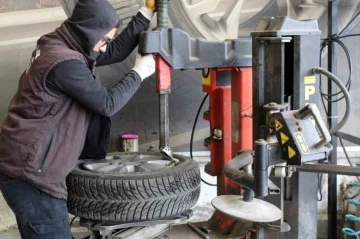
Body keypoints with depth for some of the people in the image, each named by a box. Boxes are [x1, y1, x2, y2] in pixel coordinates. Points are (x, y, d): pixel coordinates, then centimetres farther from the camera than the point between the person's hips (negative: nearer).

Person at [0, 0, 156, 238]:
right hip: (31, 173, -11)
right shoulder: (64, 62, -22)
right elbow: (107, 104, -15)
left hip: (26, 167, 11)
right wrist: (139, 73, -1)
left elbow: (116, 51, 17)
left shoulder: (60, 47, 10)